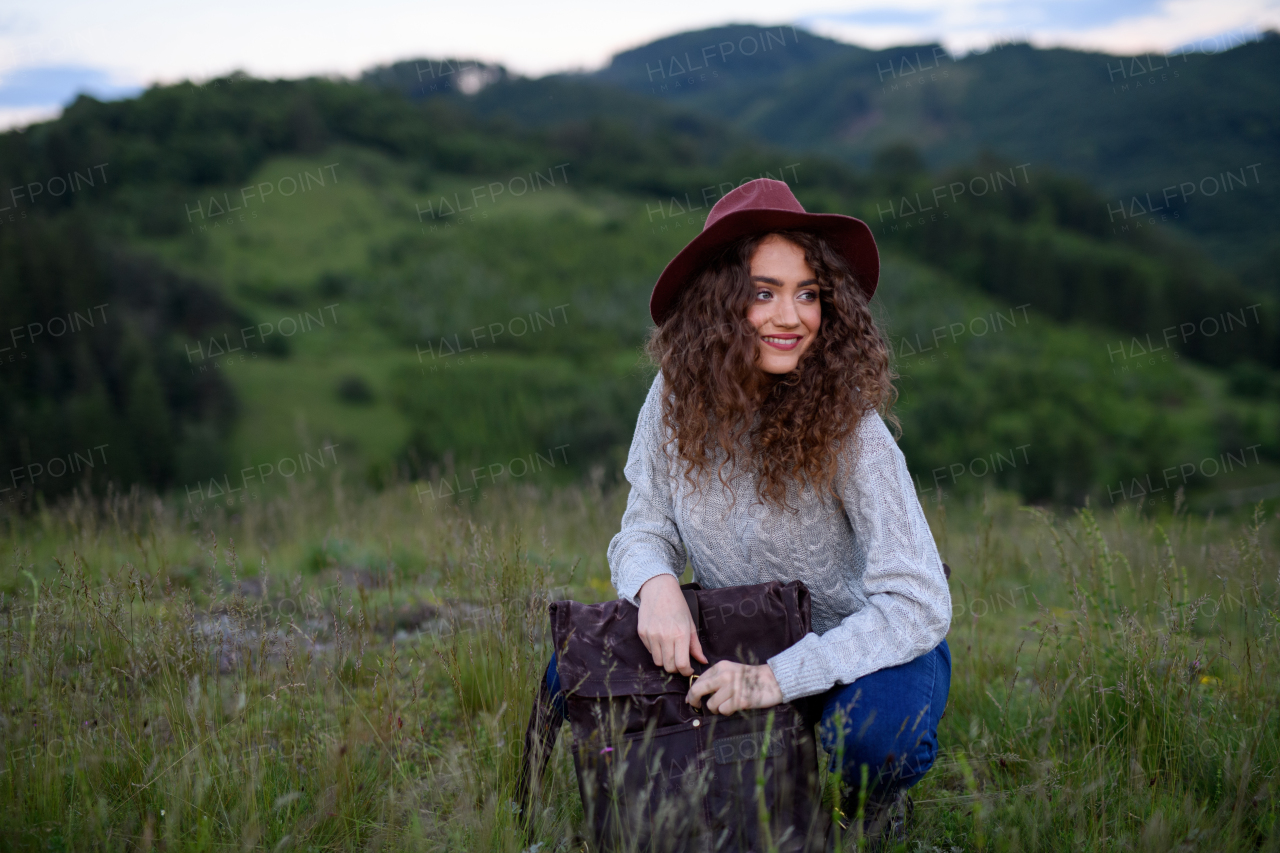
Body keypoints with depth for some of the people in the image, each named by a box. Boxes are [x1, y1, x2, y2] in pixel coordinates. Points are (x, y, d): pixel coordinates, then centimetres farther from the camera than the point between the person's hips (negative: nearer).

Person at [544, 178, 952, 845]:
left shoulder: (849, 426, -24)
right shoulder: (677, 397, -12)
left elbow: (919, 603, -27)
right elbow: (645, 530, -4)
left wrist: (776, 678, -36)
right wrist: (656, 582, -29)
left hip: (862, 648, -4)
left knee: (876, 731, -36)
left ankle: (871, 805, 3)